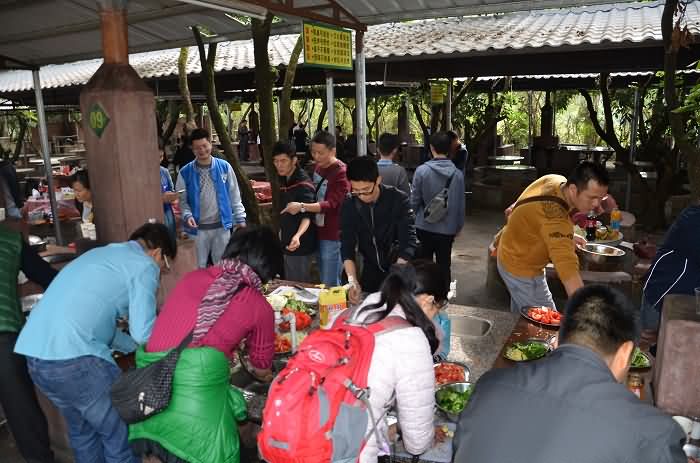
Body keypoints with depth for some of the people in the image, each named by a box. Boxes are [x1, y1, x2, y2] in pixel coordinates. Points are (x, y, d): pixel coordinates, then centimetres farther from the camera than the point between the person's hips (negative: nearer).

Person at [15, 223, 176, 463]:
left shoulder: (100, 253, 24)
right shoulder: (144, 265, -2)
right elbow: (143, 332, -7)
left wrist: (134, 346, 28)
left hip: (34, 351, 9)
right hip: (73, 357, -9)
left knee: (82, 430, 25)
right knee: (120, 431, 8)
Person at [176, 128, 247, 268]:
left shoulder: (224, 167, 0)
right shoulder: (185, 172, -2)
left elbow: (234, 196, 4)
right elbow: (182, 200, 1)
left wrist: (240, 218, 1)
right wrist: (187, 215, -18)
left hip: (221, 226, 0)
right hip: (198, 228, 0)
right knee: (199, 266, 11)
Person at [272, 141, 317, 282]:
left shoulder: (303, 184, -20)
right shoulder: (284, 180, 7)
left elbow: (307, 216, -30)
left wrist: (298, 236, -44)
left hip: (299, 245, -9)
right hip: (286, 242, 9)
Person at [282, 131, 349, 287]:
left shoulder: (341, 172, -16)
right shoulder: (317, 167, 10)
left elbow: (330, 204, -24)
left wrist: (302, 207, -33)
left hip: (333, 236, -8)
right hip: (318, 231, 8)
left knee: (330, 285, -2)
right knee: (323, 281, 18)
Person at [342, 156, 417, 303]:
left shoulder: (398, 200, -20)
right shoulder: (349, 206, -11)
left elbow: (408, 243, -25)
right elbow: (347, 247, -12)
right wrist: (353, 281, -26)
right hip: (370, 272, 3)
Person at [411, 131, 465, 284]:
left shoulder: (422, 170, -14)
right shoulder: (457, 174, -8)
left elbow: (414, 201, -8)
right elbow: (460, 203, -1)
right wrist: (458, 226, 14)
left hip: (424, 227, -1)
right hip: (447, 228, 1)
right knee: (444, 267, 13)